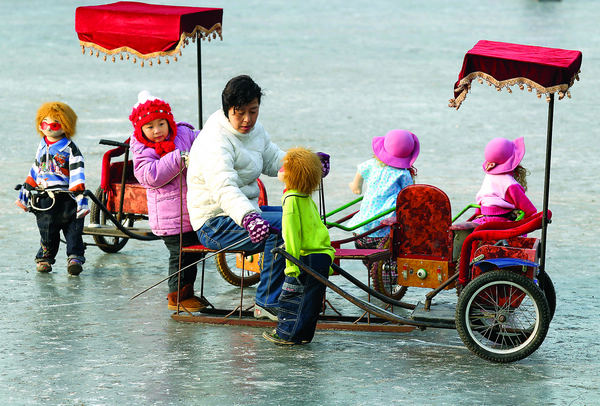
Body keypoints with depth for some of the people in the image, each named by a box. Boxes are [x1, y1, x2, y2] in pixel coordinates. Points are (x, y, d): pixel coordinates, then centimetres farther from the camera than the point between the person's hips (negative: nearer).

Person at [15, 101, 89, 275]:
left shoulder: (70, 148, -6)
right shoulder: (42, 147, 13)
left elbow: (77, 174, -10)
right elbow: (35, 171, 23)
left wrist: (80, 196, -17)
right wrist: (25, 192, 23)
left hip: (67, 197, -4)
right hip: (45, 200, 4)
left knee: (73, 231, -3)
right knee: (47, 232, 7)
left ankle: (75, 258, 2)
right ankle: (44, 259, 20)